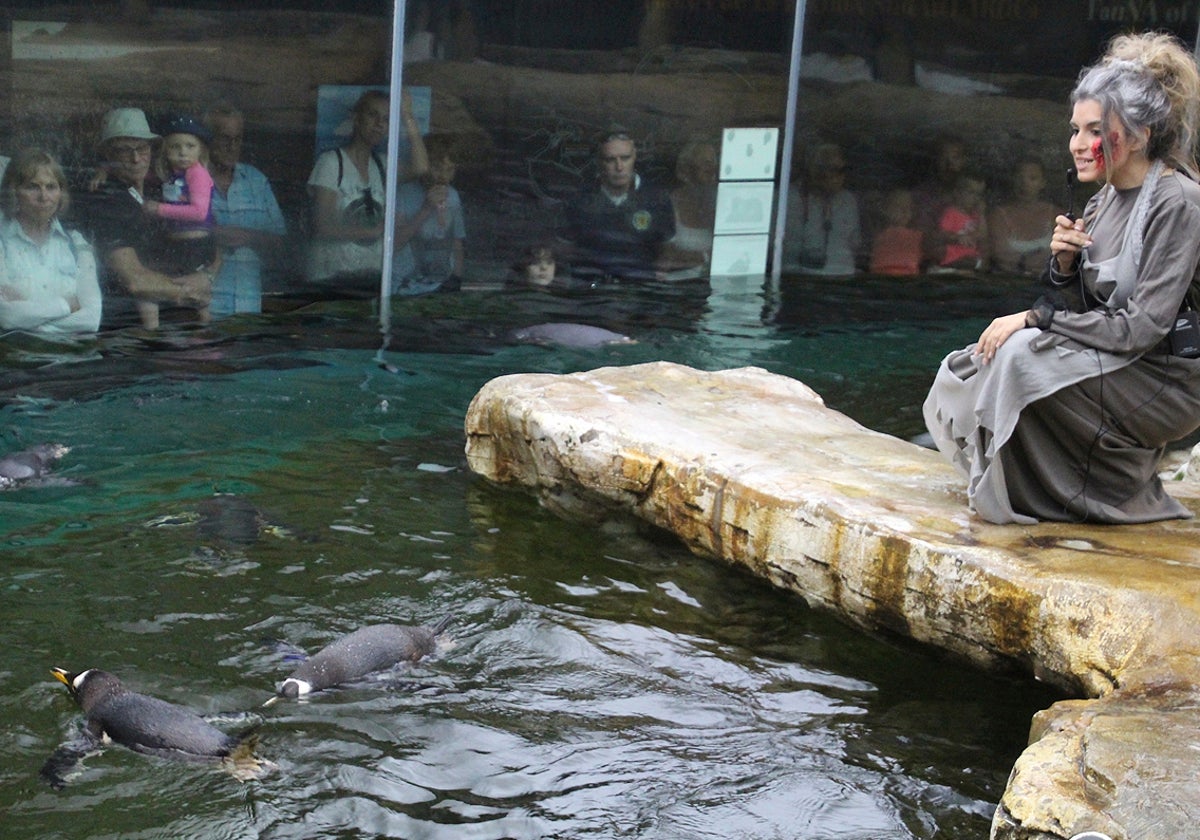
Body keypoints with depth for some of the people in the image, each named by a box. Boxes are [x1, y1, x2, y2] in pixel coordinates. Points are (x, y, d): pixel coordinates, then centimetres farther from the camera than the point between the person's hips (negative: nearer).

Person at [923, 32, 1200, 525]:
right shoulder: (1104, 203, 8)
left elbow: (1143, 326, -22)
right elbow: (1081, 310, 10)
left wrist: (1037, 318, -21)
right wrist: (1065, 263, -11)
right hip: (1112, 365, 8)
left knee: (1023, 355, -26)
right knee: (970, 369, -8)